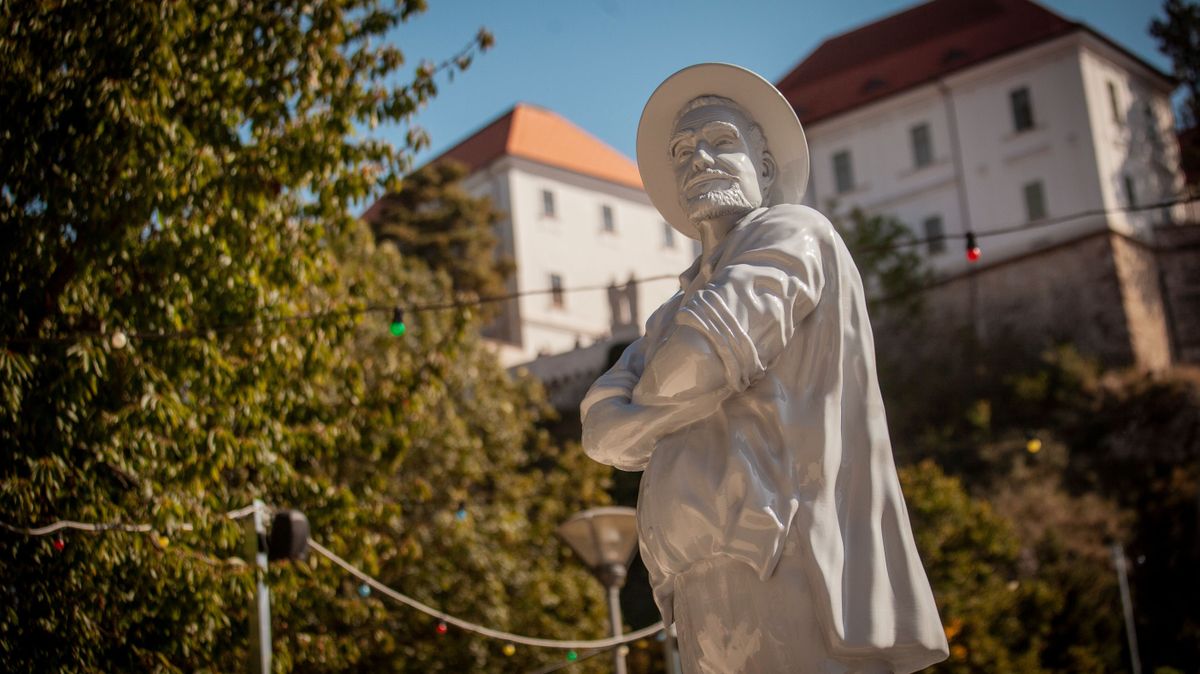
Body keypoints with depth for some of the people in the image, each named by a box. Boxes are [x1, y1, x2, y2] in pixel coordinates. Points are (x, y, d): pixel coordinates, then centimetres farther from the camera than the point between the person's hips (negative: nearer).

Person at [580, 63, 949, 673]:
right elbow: (603, 426, 12)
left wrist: (649, 402, 5)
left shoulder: (792, 233, 2)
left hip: (786, 584, -8)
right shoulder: (677, 317, 26)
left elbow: (707, 352, -15)